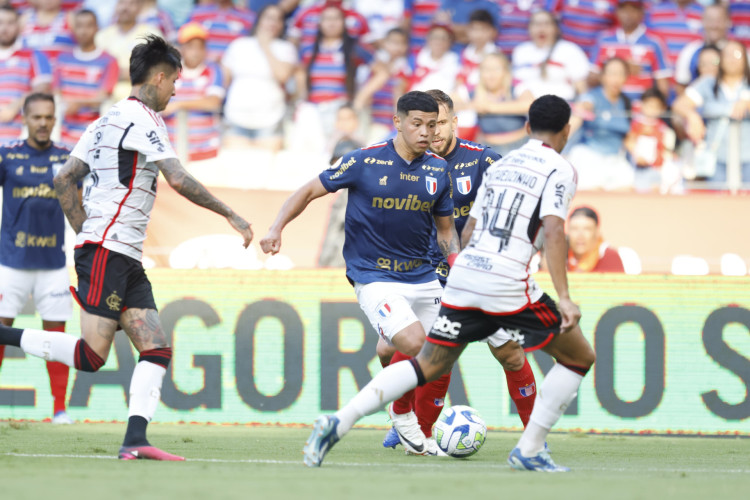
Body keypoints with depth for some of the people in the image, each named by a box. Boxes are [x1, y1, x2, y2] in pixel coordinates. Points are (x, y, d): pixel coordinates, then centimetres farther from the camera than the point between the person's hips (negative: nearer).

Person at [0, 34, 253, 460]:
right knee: (92, 356, -14)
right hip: (108, 252, -10)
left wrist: (87, 232, 18)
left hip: (127, 260, 10)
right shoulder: (142, 120, -8)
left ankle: (135, 440, -10)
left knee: (157, 349, -1)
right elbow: (180, 180, -16)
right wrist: (231, 215, -9)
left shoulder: (107, 121, 19)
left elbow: (64, 181, 19)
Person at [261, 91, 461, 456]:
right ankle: (401, 415, 1)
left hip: (422, 278, 6)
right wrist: (277, 228, -14)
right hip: (374, 278, -6)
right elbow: (311, 190, -2)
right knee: (413, 343, -25)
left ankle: (422, 436, 28)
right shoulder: (364, 162, -10)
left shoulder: (438, 170, 3)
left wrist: (456, 262, -3)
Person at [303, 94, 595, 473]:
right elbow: (554, 231, -14)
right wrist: (564, 298, -19)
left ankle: (338, 422, -7)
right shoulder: (560, 170, 0)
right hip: (507, 283, -6)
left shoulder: (500, 166, 21)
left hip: (462, 274, 6)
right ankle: (529, 450, 5)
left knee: (426, 366, 11)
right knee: (579, 356, 10)